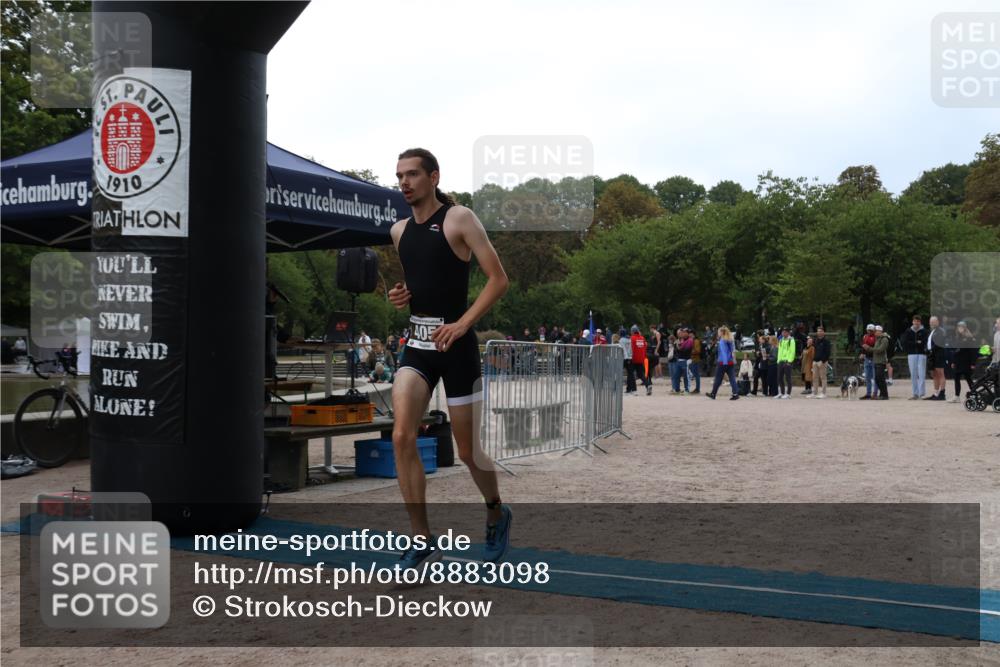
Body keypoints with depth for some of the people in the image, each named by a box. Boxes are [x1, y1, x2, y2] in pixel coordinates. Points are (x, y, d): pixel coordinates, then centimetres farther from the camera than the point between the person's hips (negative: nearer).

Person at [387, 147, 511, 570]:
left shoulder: (459, 219, -6)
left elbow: (499, 279, -10)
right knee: (402, 436, -14)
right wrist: (399, 296, 5)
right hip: (417, 345, 5)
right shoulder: (399, 231, 12)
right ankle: (422, 542, -4)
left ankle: (497, 515, 35)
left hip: (455, 345, -5)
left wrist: (461, 324, -20)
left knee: (467, 450, 5)